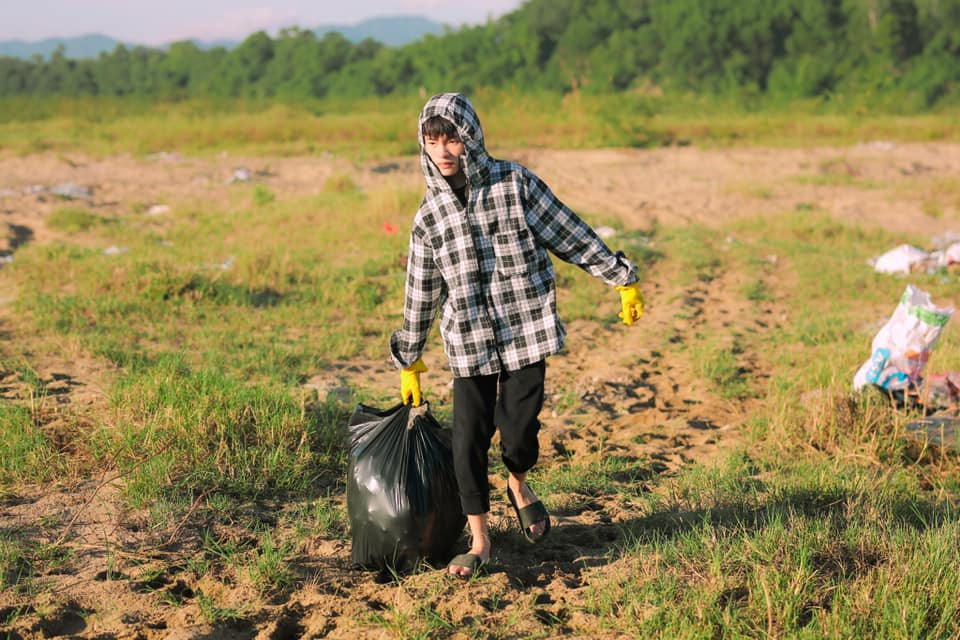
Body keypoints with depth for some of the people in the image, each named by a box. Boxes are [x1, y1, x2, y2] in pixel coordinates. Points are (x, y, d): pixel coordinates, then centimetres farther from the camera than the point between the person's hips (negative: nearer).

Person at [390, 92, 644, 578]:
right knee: (468, 442, 0)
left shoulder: (515, 183, -4)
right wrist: (408, 361, 18)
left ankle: (519, 488, 34)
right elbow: (422, 294, 13)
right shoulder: (429, 216, 4)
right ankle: (479, 542, 18)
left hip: (527, 334, -2)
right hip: (469, 344, 2)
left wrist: (623, 279, 4)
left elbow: (573, 237, 2)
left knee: (518, 435, -3)